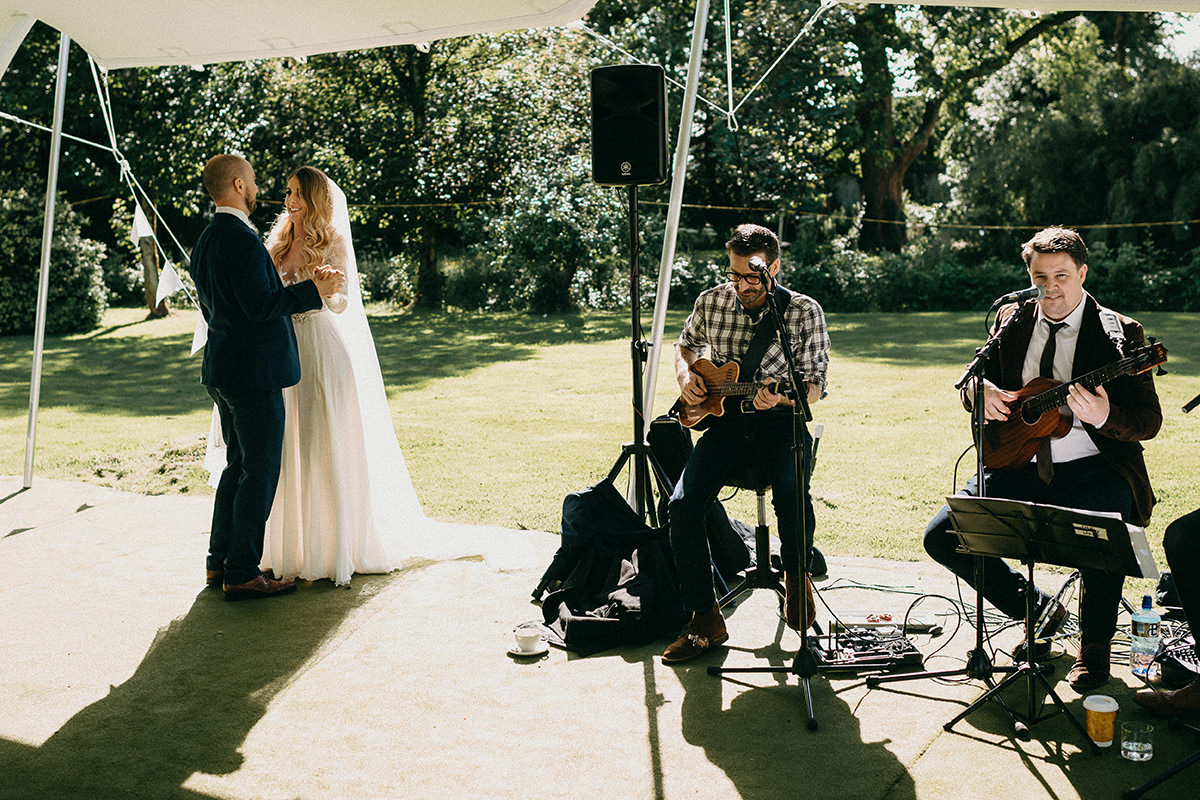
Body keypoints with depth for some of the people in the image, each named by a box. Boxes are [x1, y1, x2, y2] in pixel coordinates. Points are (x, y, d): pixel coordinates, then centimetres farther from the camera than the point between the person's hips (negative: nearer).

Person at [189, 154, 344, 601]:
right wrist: (314, 290, -20)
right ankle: (242, 573, 3)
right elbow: (260, 304, -23)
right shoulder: (242, 240, -17)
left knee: (238, 466, 18)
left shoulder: (205, 241, 14)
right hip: (253, 371, -10)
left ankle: (220, 562, 24)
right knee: (259, 472, -3)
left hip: (223, 370, 10)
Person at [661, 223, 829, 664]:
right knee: (682, 505, -20)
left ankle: (796, 574, 2)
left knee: (792, 495, -33)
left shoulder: (804, 312, -6)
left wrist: (781, 397, -27)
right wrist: (685, 376, 1)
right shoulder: (711, 302, 3)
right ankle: (705, 619, -8)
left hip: (780, 419, -3)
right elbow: (686, 344, 23)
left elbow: (814, 384, -6)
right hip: (725, 418, 3)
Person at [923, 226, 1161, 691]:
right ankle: (1037, 609, 11)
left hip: (1090, 466, -3)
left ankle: (1094, 644, -2)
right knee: (941, 536, -13)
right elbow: (972, 381, 17)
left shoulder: (1119, 334, -2)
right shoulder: (1011, 321, 9)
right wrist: (982, 392, -9)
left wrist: (1104, 417, -29)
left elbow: (1149, 420, -6)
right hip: (1018, 464, 4)